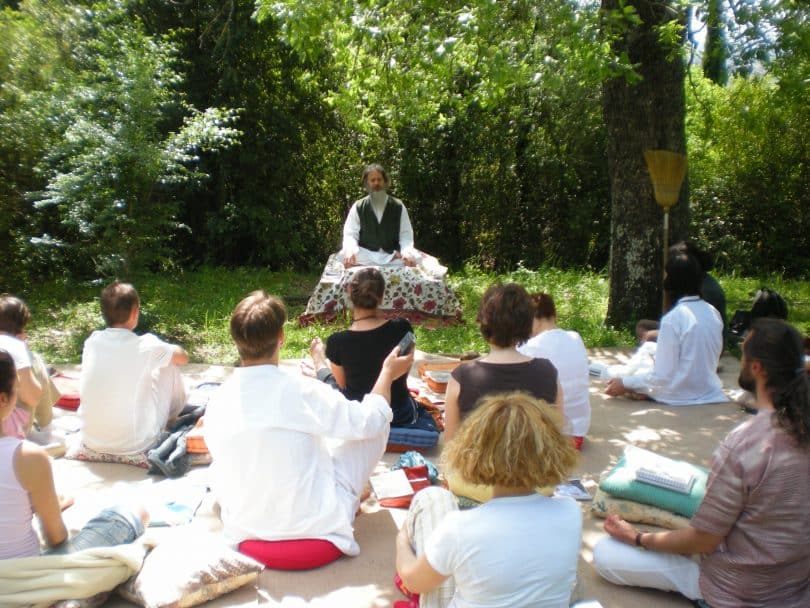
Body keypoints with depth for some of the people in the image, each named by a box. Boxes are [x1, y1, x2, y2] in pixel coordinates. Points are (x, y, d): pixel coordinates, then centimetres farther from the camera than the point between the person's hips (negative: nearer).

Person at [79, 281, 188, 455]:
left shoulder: (91, 342, -4)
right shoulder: (146, 346, -14)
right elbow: (184, 357, 6)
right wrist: (165, 350, 26)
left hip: (91, 441, 4)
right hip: (136, 445, -4)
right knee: (169, 365, 12)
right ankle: (173, 417, 37)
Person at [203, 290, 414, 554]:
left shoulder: (216, 403, -8)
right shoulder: (303, 391, -21)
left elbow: (225, 465, 6)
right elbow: (370, 421, -10)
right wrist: (388, 373, 8)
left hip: (244, 531, 4)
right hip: (317, 527, -4)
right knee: (373, 428, 9)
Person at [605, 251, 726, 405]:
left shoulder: (673, 318, -17)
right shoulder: (713, 313, 1)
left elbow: (663, 376, -16)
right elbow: (713, 361, 14)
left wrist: (625, 384, -6)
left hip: (684, 401, -6)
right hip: (712, 397, 6)